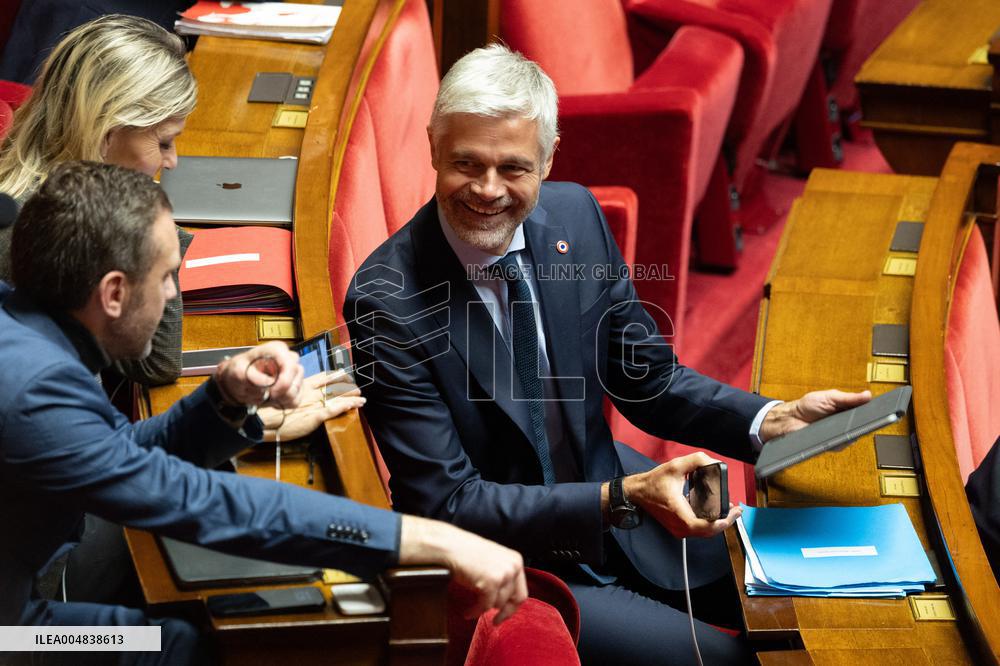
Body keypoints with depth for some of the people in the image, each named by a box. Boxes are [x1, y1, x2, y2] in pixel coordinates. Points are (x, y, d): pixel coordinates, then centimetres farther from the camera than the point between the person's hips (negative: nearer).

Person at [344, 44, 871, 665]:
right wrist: (621, 499, -31)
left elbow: (649, 380, 4)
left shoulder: (578, 216, -7)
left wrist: (773, 420, -12)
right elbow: (448, 504, -22)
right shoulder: (386, 301, -23)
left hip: (610, 486, 6)